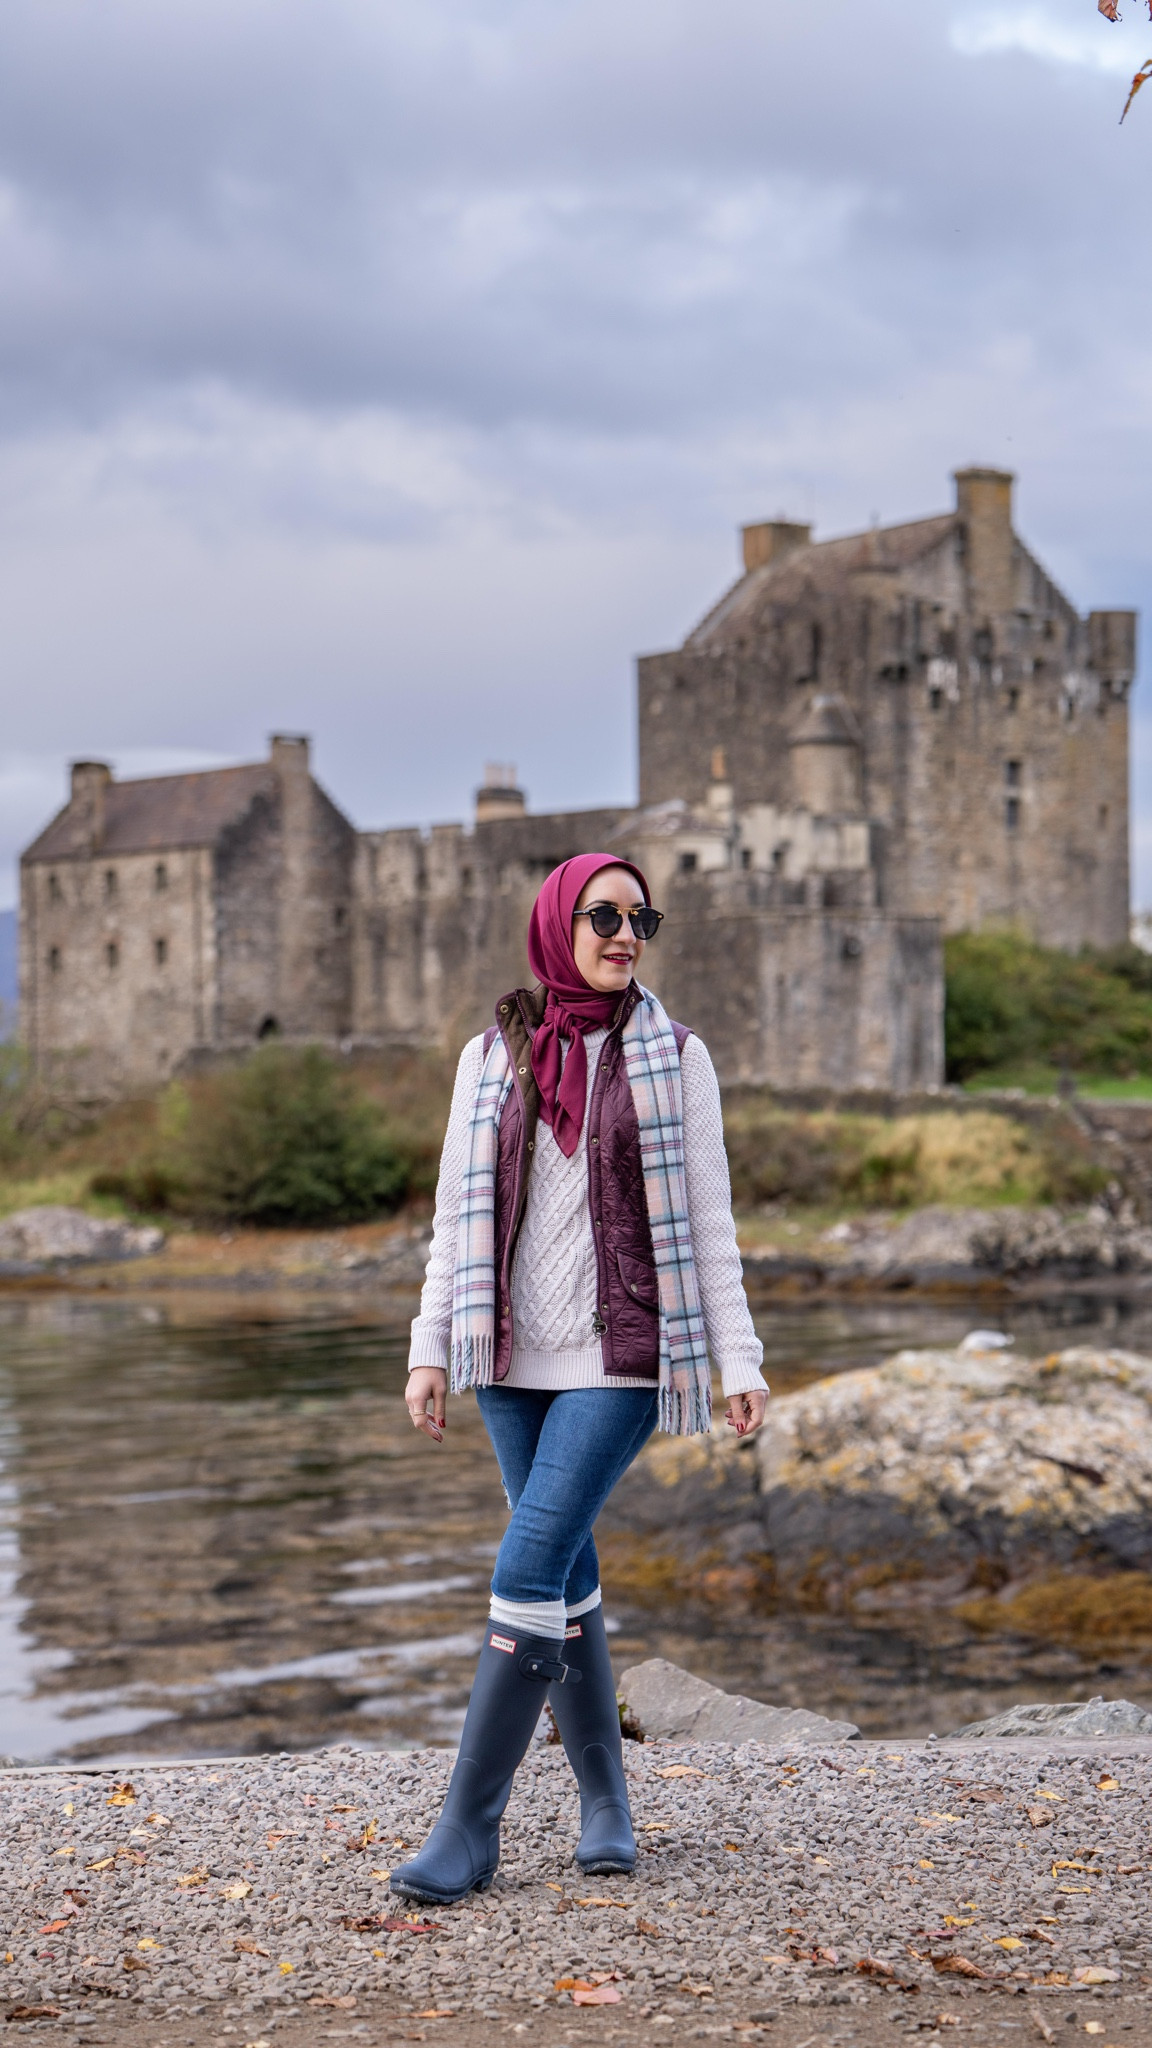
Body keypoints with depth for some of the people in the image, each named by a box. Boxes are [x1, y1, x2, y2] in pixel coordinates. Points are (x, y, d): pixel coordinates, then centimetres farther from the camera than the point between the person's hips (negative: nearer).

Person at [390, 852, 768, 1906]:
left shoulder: (675, 1055, 2)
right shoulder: (491, 1057, 8)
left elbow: (708, 1219, 2)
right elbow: (457, 1214, 9)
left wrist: (739, 1360, -3)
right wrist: (430, 1349, 2)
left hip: (622, 1356, -3)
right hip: (516, 1359, 3)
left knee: (530, 1566, -13)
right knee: (566, 1576, 9)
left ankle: (470, 1824, -9)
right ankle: (605, 1804, 23)